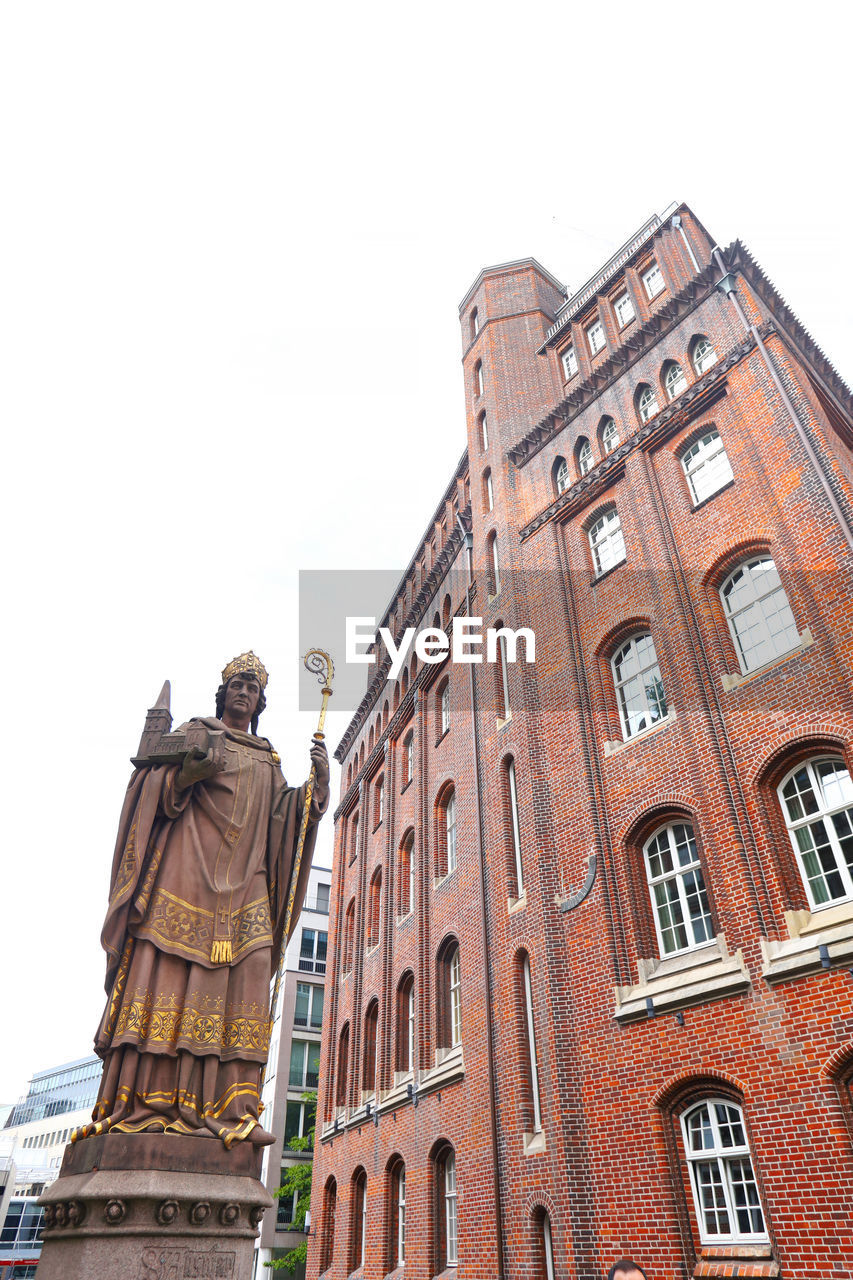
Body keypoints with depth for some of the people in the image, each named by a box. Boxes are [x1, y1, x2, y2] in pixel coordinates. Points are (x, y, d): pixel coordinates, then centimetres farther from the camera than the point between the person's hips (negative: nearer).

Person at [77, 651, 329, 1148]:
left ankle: (232, 1108, -13)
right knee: (163, 972, -11)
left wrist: (318, 781, 1)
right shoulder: (195, 733, 15)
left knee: (244, 976, -10)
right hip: (186, 866, -3)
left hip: (243, 878, 3)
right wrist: (189, 770, -17)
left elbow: (283, 822, 15)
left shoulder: (269, 760, 24)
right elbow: (156, 789, 3)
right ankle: (143, 1105, -9)